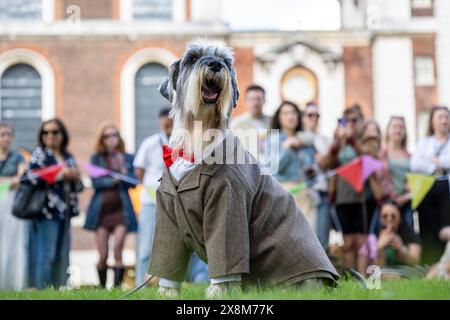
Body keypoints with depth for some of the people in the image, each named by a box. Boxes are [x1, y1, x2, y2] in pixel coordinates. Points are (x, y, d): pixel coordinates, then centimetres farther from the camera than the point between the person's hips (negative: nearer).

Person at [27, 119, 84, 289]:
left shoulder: (69, 157, 18)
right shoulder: (39, 154, 2)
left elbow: (78, 187, 21)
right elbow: (31, 178, -14)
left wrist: (75, 178, -2)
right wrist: (61, 175, -13)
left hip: (65, 211, 6)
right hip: (47, 211, -6)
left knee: (62, 256, 6)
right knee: (45, 255, -9)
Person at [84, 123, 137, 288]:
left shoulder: (127, 158, 10)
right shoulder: (96, 158, 8)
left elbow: (133, 183, 3)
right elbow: (95, 182, -3)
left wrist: (124, 172, -14)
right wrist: (113, 180, -17)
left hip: (121, 209, 0)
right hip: (102, 209, 0)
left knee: (118, 251, -12)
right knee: (103, 255, 1)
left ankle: (117, 286, -12)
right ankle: (102, 288, 12)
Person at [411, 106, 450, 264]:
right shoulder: (424, 142, 18)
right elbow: (415, 164, 1)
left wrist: (436, 161, -1)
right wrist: (436, 169, -5)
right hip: (426, 188, 2)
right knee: (428, 232, -2)